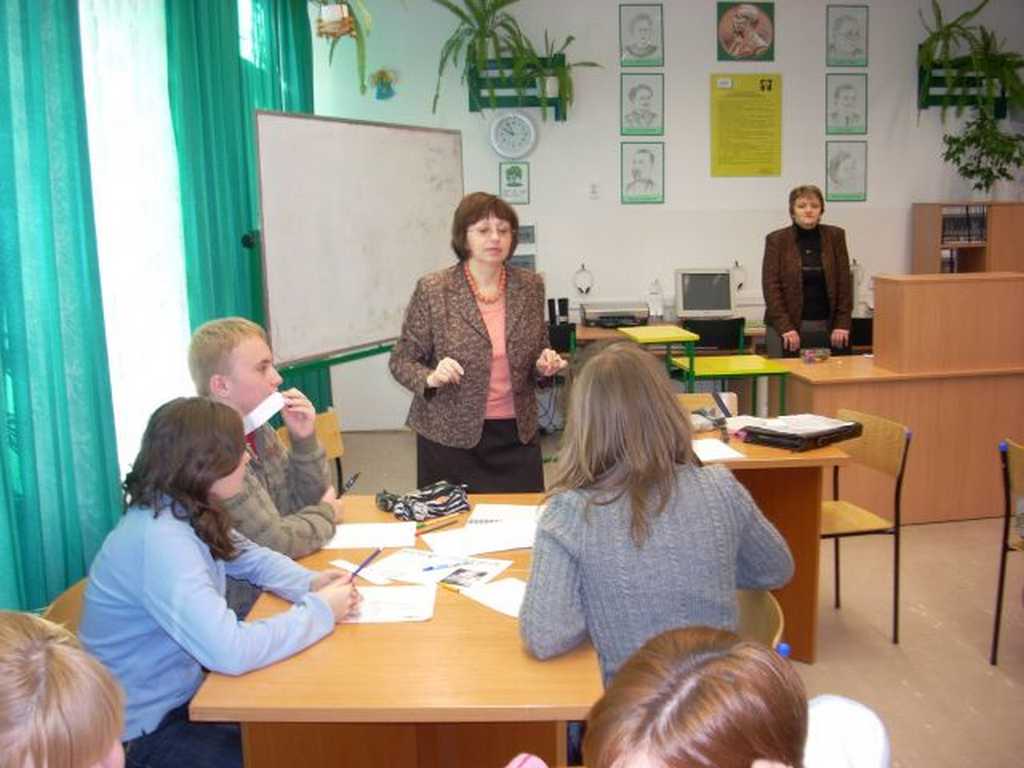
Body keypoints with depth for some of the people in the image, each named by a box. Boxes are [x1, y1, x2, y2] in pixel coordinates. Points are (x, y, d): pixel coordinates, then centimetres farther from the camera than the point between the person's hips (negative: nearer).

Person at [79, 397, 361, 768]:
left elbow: (253, 557, 13)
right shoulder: (159, 540, -31)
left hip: (184, 692, 8)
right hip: (147, 728, -8)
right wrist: (321, 610, -25)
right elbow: (231, 651, -39)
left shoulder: (186, 512, -3)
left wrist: (309, 583, -8)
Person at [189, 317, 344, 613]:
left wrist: (305, 440, -6)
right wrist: (326, 515, -4)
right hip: (247, 608, -7)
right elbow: (275, 543, -22)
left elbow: (307, 501, 9)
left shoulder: (257, 430, 2)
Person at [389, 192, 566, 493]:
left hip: (516, 434, 3)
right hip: (451, 435, -3)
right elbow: (401, 361, -2)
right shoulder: (432, 289, -7)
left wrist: (544, 365, -7)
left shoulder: (530, 286, 3)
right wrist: (431, 378, -21)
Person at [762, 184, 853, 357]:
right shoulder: (776, 240, -2)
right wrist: (785, 327, -15)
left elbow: (844, 282, 3)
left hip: (827, 327, 2)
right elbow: (771, 286, -7)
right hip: (787, 325, -2)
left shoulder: (835, 236, 4)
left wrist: (842, 324, -5)